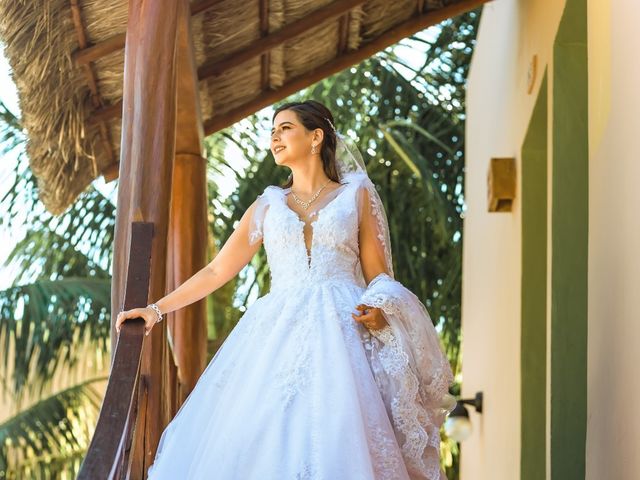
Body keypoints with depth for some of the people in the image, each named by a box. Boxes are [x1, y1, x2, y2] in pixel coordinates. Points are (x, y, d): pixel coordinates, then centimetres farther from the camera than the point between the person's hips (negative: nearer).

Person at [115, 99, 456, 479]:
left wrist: (378, 310, -12)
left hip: (340, 334, -2)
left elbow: (378, 275, 9)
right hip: (277, 334, 3)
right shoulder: (268, 205, 18)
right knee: (254, 445, -10)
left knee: (335, 447, -20)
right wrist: (157, 309, 13)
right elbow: (217, 271, 18)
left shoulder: (358, 194, 12)